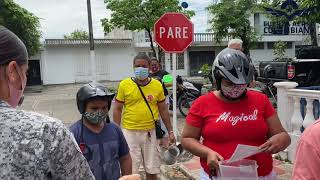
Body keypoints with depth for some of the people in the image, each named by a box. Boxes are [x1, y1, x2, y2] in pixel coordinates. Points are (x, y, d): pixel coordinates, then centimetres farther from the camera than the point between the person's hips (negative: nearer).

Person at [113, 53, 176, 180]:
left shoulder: (157, 85, 0)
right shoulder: (124, 84, -5)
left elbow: (163, 109, 7)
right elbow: (117, 109, 0)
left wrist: (170, 131, 7)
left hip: (150, 132, 2)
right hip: (129, 132, -1)